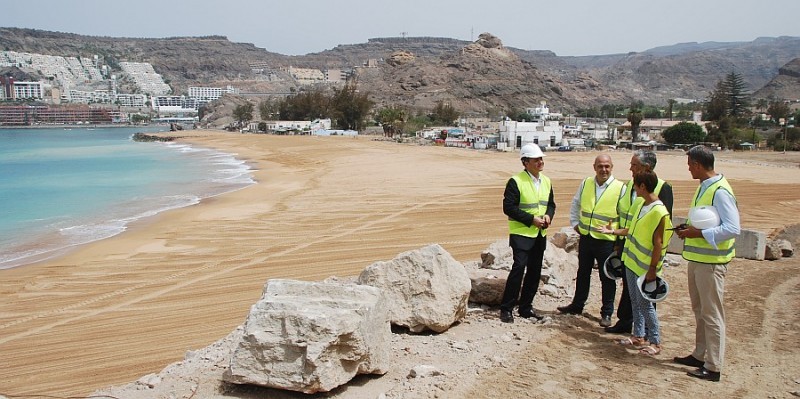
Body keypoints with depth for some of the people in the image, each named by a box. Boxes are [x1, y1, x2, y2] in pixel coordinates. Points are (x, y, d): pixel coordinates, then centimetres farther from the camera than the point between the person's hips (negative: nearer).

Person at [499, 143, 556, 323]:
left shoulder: (546, 181, 10)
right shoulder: (516, 182, -12)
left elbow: (551, 204, 18)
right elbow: (508, 207, -15)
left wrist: (548, 216, -5)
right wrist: (531, 219, -19)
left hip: (540, 234, 7)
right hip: (521, 234, -7)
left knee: (535, 271, 10)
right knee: (519, 268, -13)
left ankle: (525, 307, 22)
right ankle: (506, 308, -4)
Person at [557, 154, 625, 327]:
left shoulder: (620, 188, -9)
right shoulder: (586, 183, 4)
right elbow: (575, 204, 18)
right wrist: (575, 223, 11)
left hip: (606, 241, -4)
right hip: (585, 237, 4)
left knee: (607, 278, 5)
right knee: (583, 274, 19)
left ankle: (607, 313, 18)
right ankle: (577, 305, 33)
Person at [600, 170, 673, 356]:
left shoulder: (659, 212, -20)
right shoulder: (639, 203, 6)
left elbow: (658, 243, -19)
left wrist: (652, 269, -19)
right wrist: (613, 231, 21)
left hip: (645, 267, -8)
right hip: (631, 261, 9)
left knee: (644, 303, -2)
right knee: (635, 301, 15)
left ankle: (655, 342, 10)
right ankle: (638, 336, 27)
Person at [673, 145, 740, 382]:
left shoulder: (720, 191, -19)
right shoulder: (703, 187, 11)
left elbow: (733, 229, -24)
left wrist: (698, 233, -22)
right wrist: (689, 228, 4)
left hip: (711, 262, -10)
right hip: (697, 258, 10)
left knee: (712, 314, -1)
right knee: (699, 311, 19)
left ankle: (713, 367, 8)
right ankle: (700, 355, 32)